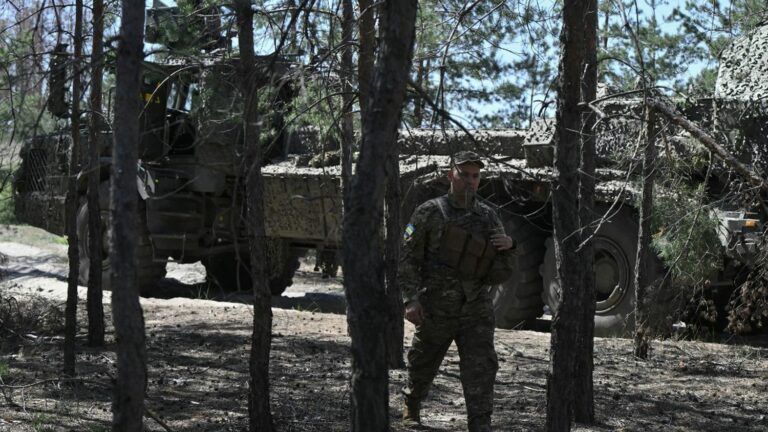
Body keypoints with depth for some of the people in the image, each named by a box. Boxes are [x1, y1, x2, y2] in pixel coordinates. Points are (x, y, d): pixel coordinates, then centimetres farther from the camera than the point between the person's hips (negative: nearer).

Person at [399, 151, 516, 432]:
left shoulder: (489, 217, 4)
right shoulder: (430, 213, -4)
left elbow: (500, 275, 7)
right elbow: (408, 259, -5)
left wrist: (507, 248, -13)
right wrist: (411, 299, -16)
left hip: (476, 312, 1)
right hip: (435, 311, -1)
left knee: (482, 369, -12)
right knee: (422, 367, 16)